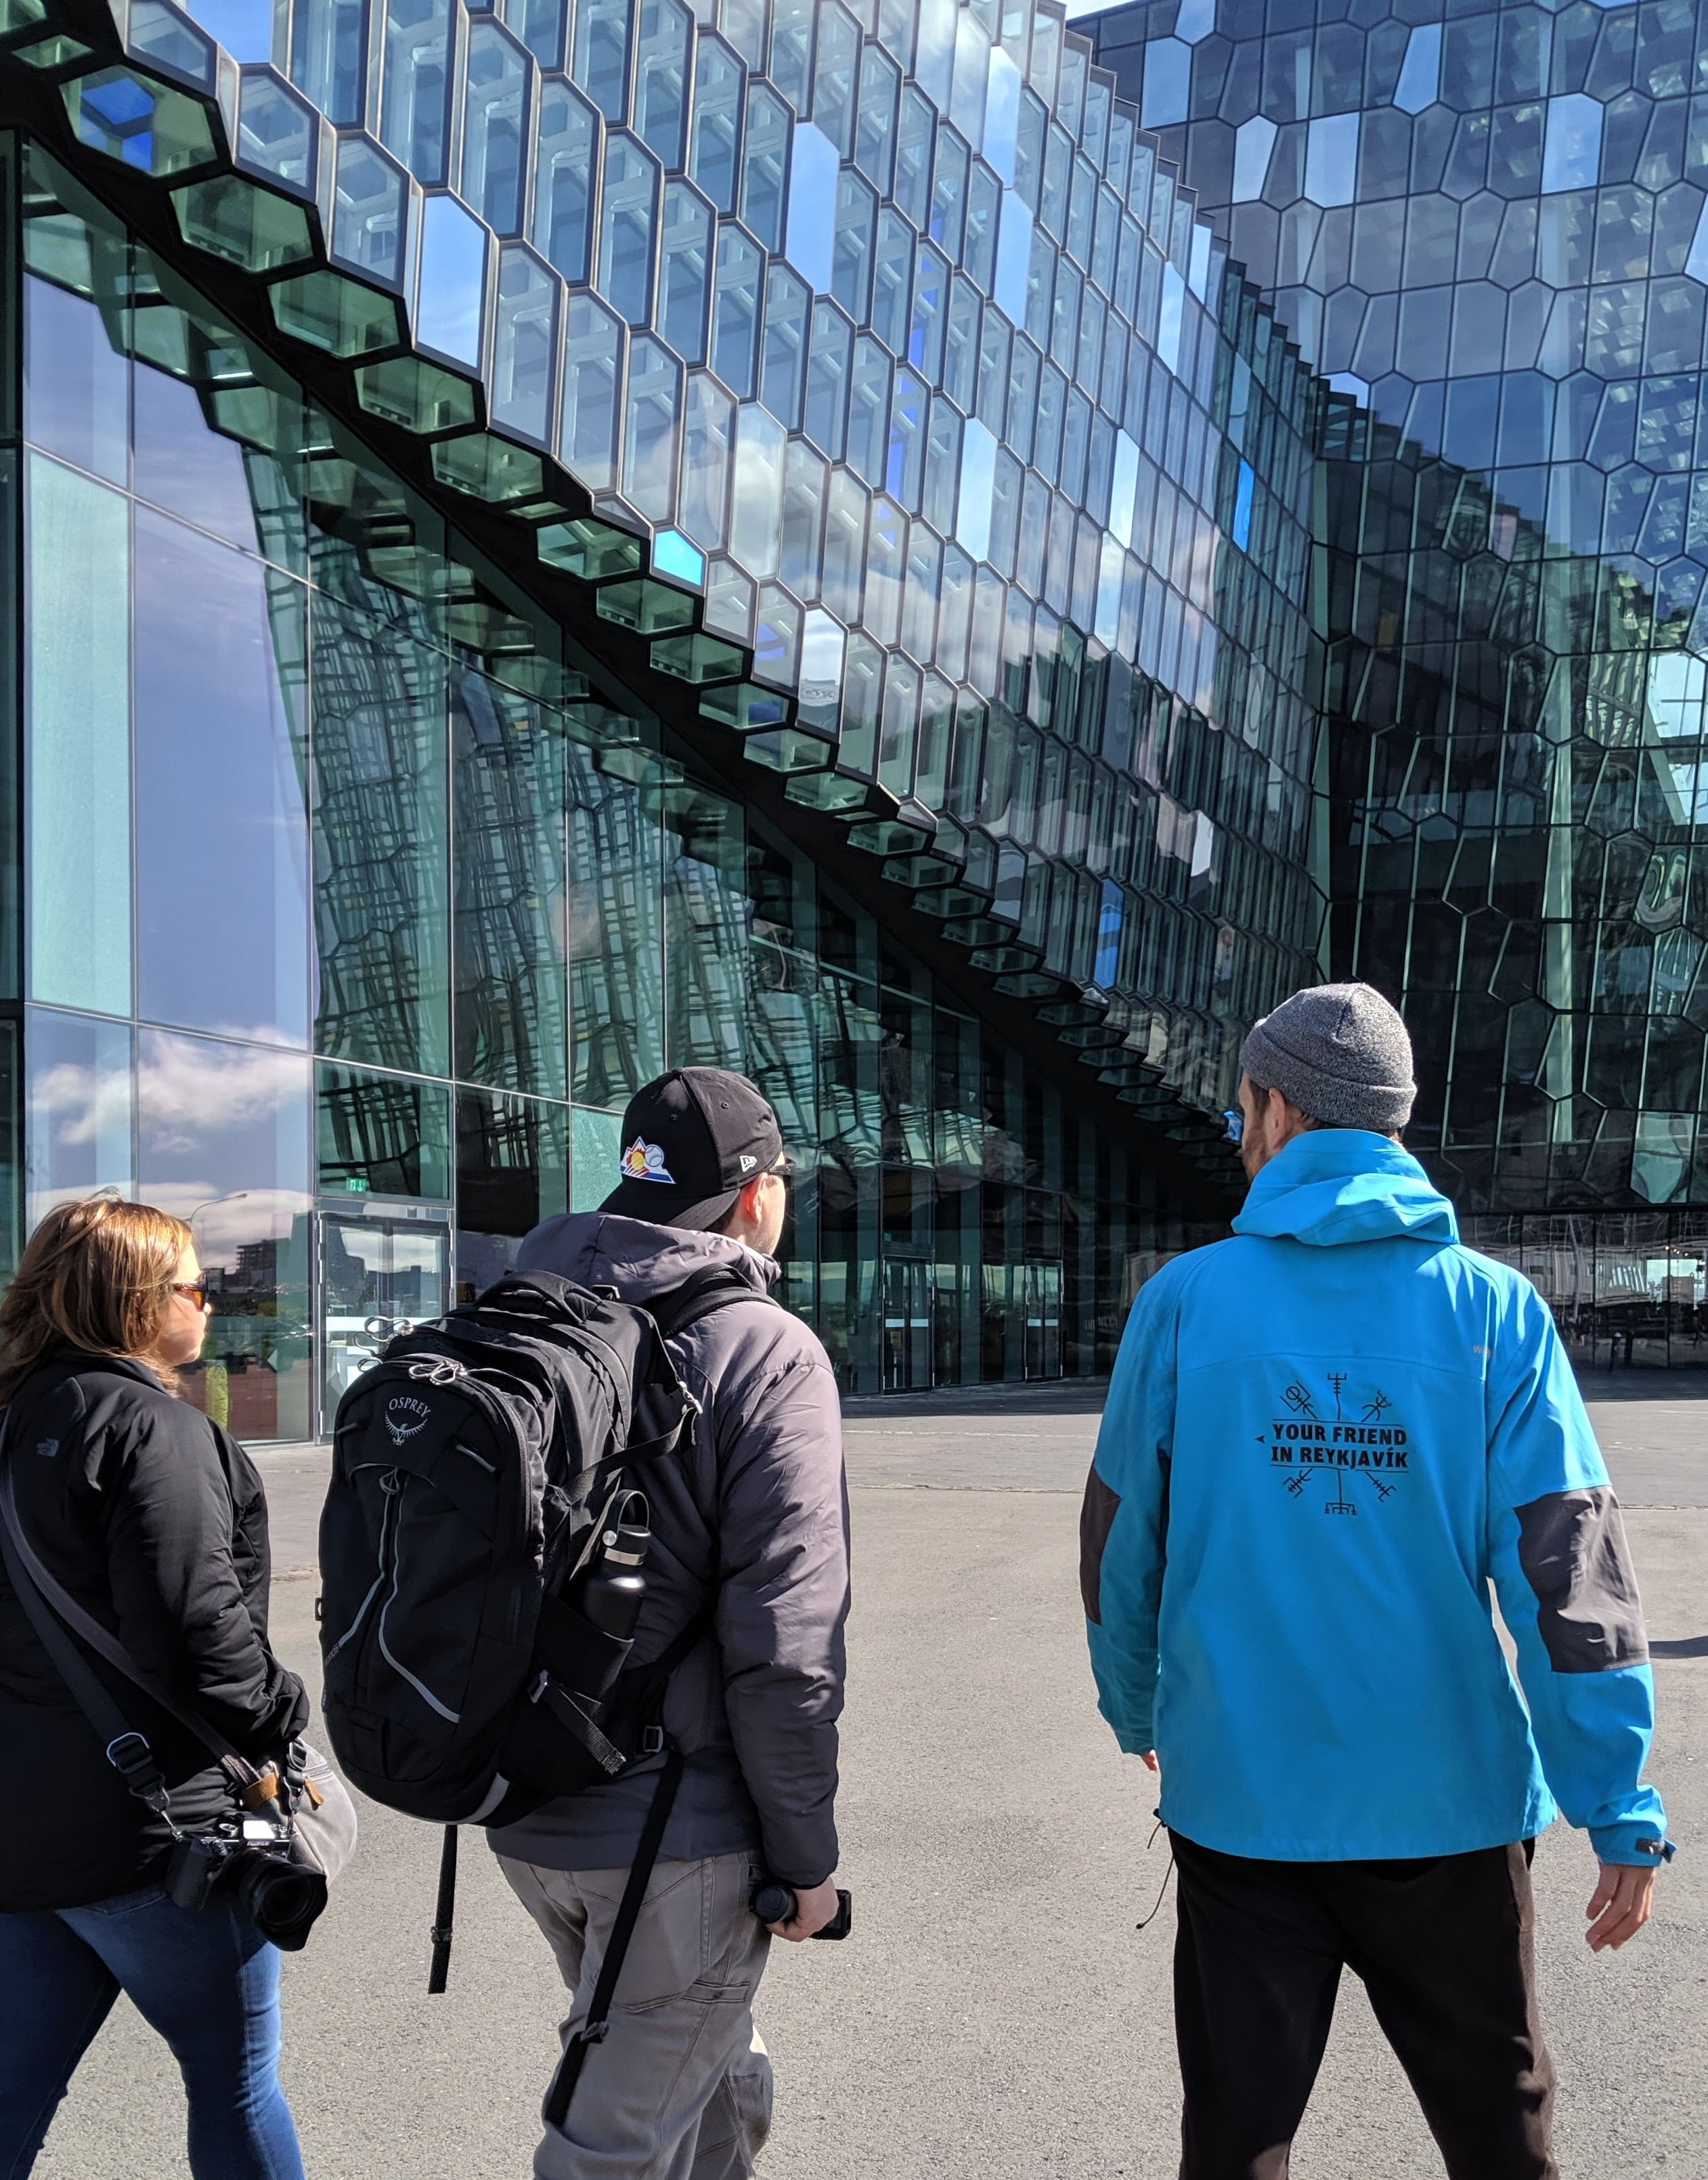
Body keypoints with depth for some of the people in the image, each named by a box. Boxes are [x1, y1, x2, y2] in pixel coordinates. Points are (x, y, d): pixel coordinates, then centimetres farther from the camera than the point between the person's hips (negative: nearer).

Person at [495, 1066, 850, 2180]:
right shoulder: (766, 1352, -15)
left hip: (525, 1814, 7)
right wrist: (805, 1854, -9)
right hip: (672, 1835, -7)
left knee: (718, 2085, 26)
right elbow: (783, 1642, -20)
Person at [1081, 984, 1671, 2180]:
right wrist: (1624, 1813, -6)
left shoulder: (1188, 1300, -7)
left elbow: (1122, 1542, 0)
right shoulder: (1493, 1308, -7)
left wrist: (1134, 1711, 17)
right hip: (1449, 1807, 0)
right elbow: (1567, 1568, -11)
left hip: (1240, 1798, 0)